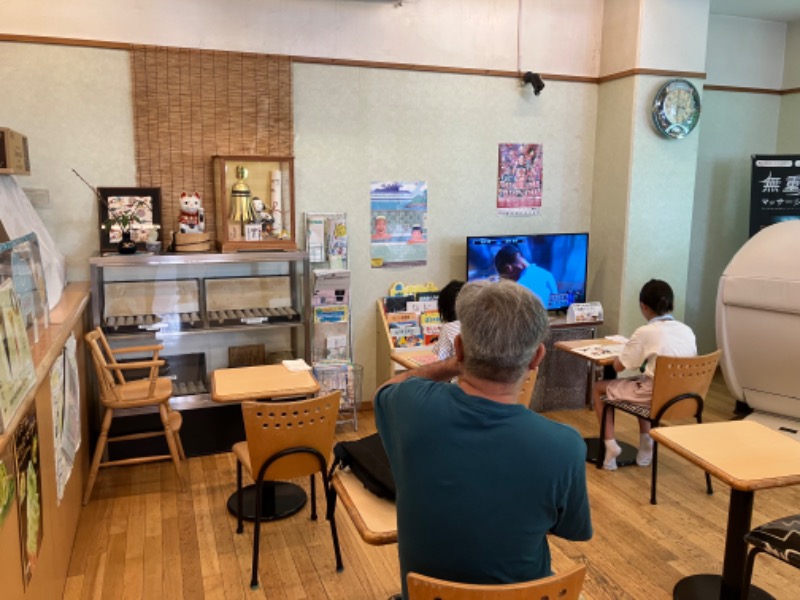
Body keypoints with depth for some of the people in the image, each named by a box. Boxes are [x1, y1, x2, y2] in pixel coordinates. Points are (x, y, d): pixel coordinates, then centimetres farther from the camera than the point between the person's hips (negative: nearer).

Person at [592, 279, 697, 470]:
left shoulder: (645, 332, -15)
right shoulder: (687, 331, 2)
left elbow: (618, 366, -10)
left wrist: (622, 353, 12)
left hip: (655, 396, -6)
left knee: (599, 388, 13)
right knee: (640, 382, 36)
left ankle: (610, 444, 6)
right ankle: (646, 442, 27)